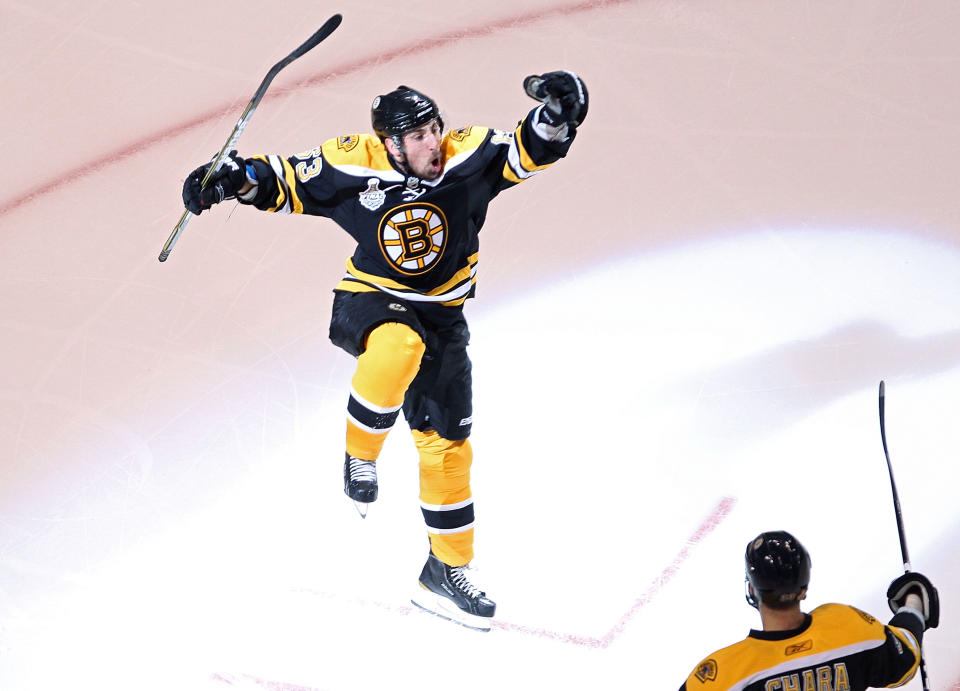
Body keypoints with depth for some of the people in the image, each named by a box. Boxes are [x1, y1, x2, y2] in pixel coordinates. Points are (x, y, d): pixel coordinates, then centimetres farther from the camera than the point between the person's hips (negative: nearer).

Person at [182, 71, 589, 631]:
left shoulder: (466, 157, -13)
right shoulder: (353, 166, -16)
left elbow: (530, 149, -15)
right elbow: (288, 181, -6)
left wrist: (556, 114, -35)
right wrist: (237, 178, -22)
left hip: (441, 315, 3)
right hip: (368, 302, -3)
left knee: (447, 442, 7)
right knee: (398, 347, -40)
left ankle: (447, 570, 22)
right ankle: (360, 454, -14)